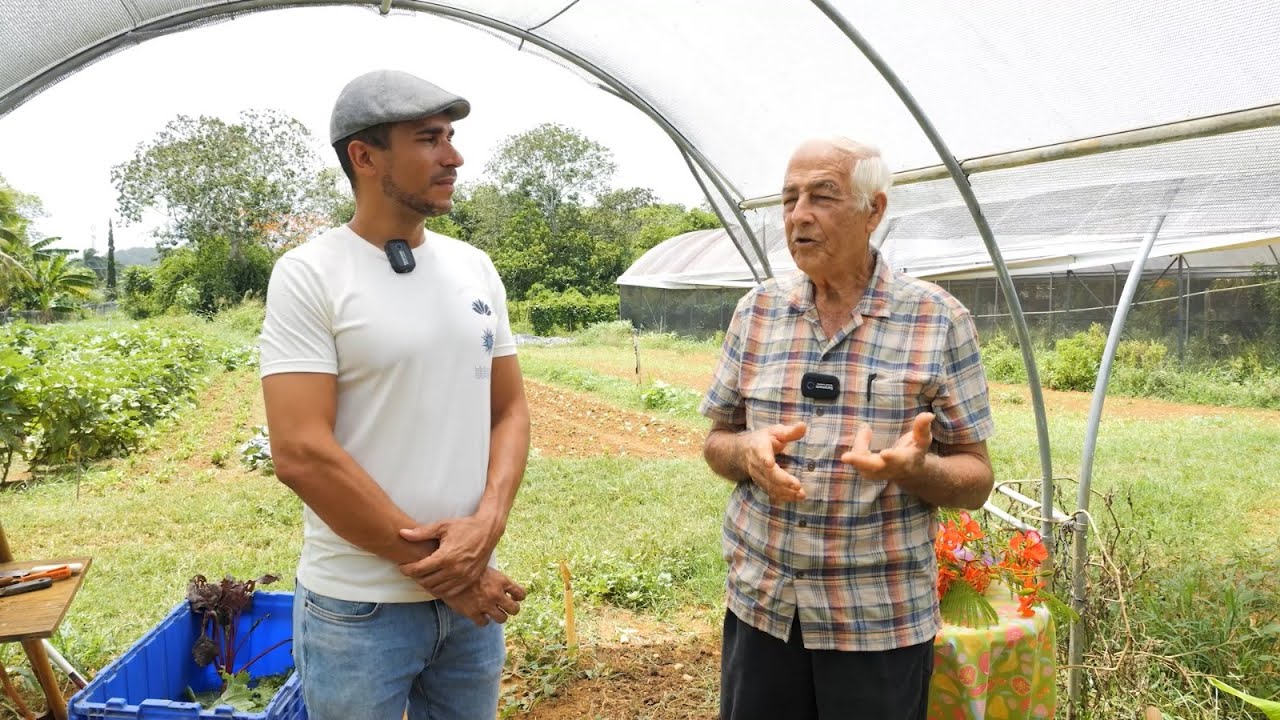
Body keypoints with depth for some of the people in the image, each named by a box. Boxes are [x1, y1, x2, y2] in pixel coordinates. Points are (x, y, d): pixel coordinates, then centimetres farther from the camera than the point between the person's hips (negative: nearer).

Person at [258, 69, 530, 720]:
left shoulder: (474, 268, 4)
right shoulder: (310, 274, -12)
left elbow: (509, 409, 7)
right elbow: (300, 452, -18)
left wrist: (486, 523, -11)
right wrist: (435, 567, -14)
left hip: (473, 594, 5)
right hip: (359, 607, -5)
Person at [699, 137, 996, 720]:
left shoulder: (938, 321, -7)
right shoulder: (756, 310, 2)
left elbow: (976, 480, -4)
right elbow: (717, 443, 8)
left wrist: (916, 467, -25)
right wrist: (748, 450, -14)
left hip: (882, 621, -2)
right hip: (759, 605, 3)